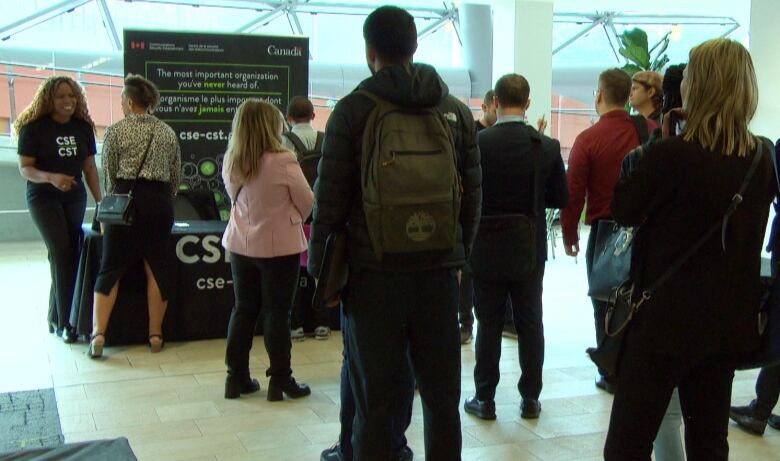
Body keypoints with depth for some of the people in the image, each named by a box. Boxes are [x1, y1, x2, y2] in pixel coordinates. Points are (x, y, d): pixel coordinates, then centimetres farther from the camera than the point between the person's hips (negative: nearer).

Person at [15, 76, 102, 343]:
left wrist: (100, 201, 5)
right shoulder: (34, 128, -9)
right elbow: (24, 169, -9)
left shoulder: (83, 127, 4)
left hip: (75, 198, 5)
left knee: (71, 256, 6)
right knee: (61, 253, -15)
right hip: (44, 199, -5)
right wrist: (50, 177, -28)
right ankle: (66, 322, -9)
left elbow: (90, 166, 10)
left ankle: (56, 318, 22)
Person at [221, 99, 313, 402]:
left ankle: (236, 377, 19)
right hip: (279, 245, -5)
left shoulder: (231, 162, -2)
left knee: (243, 309, 13)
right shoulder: (283, 161, -18)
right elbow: (307, 203, -7)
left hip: (241, 244, 5)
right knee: (277, 313, 4)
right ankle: (280, 381, 11)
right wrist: (293, 219, 14)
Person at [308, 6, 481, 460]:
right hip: (439, 272, 3)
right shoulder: (457, 110, 7)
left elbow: (330, 198, -5)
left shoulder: (353, 110, -4)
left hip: (374, 273, -3)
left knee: (375, 400, 5)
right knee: (442, 396, 13)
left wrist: (319, 268, 5)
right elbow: (472, 196, 9)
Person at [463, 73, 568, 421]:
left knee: (489, 326, 8)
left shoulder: (478, 143, -14)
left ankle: (485, 399, 15)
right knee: (530, 324, 12)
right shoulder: (547, 147, -7)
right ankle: (530, 398, 19)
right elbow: (561, 198, 0)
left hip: (487, 249, -1)